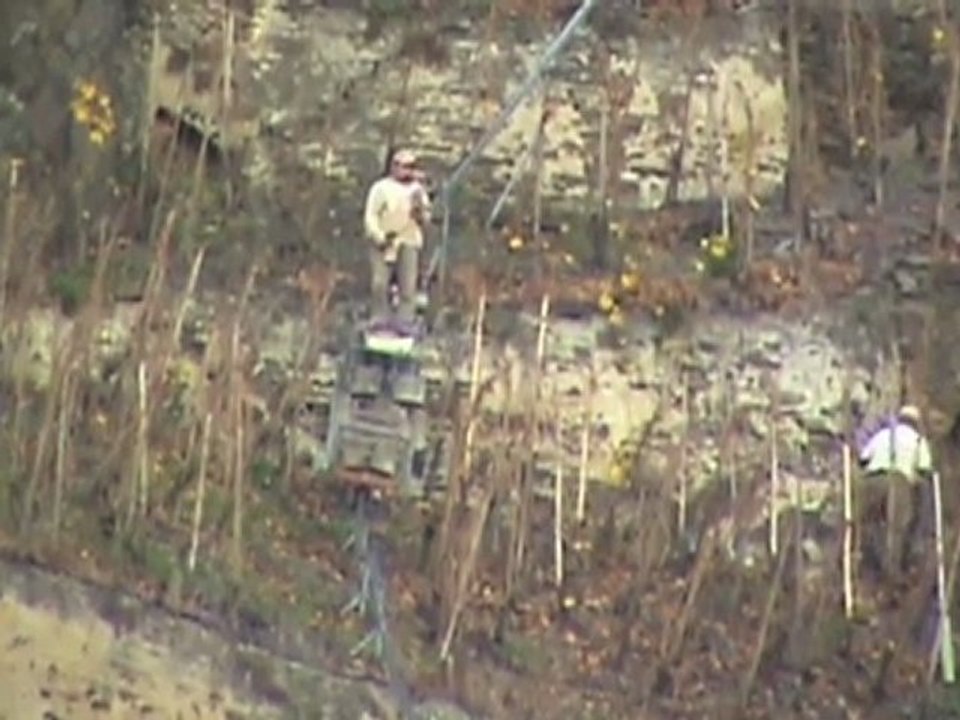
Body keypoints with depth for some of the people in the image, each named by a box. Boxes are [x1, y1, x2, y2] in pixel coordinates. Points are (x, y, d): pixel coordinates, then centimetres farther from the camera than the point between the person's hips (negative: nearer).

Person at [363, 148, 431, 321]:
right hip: (384, 244, -2)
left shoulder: (417, 188, 13)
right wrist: (380, 237, -15)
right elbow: (370, 216, -4)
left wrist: (421, 212, -8)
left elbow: (425, 218, 15)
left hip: (409, 243, 2)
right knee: (380, 284, -4)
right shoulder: (381, 188, 1)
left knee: (408, 287, -3)